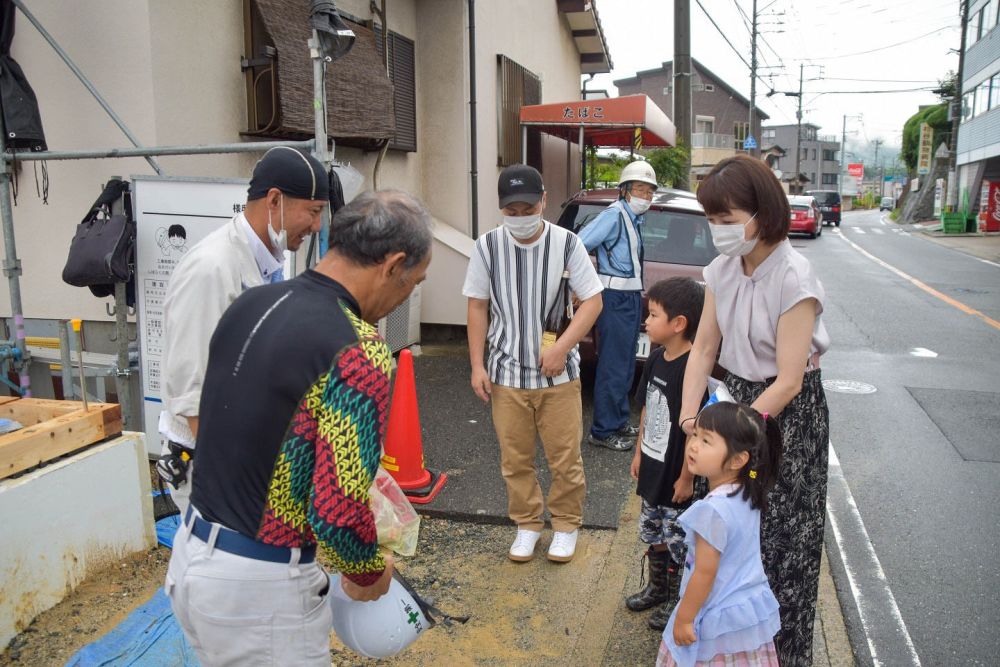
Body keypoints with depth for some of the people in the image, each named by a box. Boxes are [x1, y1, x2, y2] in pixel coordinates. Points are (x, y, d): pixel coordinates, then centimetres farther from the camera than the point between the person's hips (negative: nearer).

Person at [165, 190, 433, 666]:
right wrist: (368, 574, -5)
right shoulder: (357, 349, -24)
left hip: (192, 553, 8)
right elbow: (339, 512, -26)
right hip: (259, 584, -8)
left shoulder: (249, 304, 1)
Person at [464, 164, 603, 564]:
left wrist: (561, 348, -15)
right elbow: (478, 307, 3)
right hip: (507, 373, 1)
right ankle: (527, 525, 32)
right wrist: (477, 365, 0)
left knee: (565, 456, 8)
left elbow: (593, 301, -4)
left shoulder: (566, 243, -8)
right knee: (515, 458, 11)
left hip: (558, 373, -1)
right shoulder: (487, 246, -4)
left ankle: (566, 526, 30)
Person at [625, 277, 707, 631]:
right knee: (652, 533, 22)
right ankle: (657, 588, 42)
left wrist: (687, 477, -18)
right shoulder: (656, 359, 1)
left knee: (677, 539, 9)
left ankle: (678, 600, 28)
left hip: (677, 475, -8)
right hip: (653, 467, 8)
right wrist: (639, 453, 15)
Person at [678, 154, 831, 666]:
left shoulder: (793, 278, -23)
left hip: (789, 413, -6)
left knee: (779, 542, 6)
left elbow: (789, 380, -22)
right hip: (738, 396, 6)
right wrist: (690, 421, -10)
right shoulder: (722, 269, -4)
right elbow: (704, 348, 0)